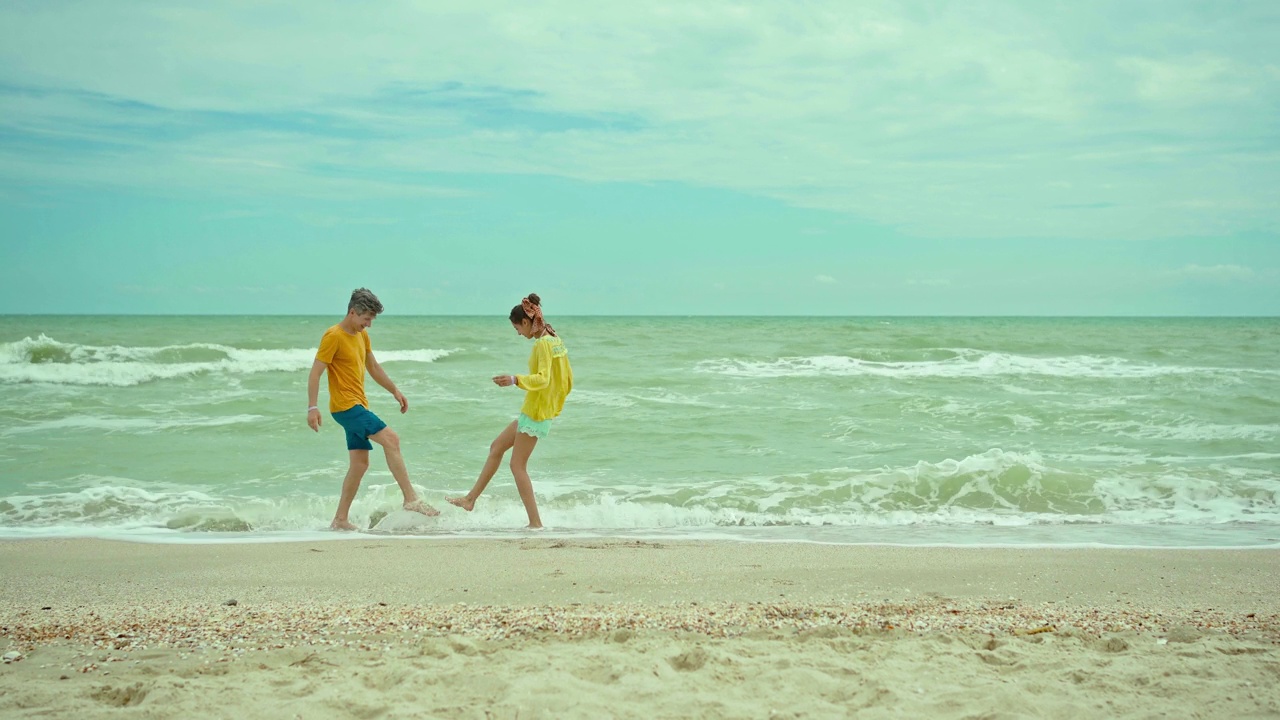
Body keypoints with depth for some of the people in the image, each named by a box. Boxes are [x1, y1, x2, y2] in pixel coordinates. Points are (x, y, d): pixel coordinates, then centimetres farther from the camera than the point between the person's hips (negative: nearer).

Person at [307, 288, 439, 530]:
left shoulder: (362, 335, 14)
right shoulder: (333, 336, -12)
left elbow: (374, 367, 25)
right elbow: (315, 373, -15)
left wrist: (395, 390, 21)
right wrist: (312, 407, -22)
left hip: (358, 406, 9)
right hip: (345, 407, -9)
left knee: (360, 463, 8)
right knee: (390, 438, -18)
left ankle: (340, 519, 14)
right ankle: (411, 500, -19)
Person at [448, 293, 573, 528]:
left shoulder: (542, 343, -18)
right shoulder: (555, 340, 10)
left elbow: (543, 378, -30)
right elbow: (567, 379, 15)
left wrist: (515, 380, -41)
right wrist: (556, 406, 24)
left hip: (536, 413, -10)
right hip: (546, 410, 10)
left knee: (518, 465, -3)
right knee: (496, 447, 18)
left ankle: (535, 523, -1)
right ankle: (470, 499, 26)